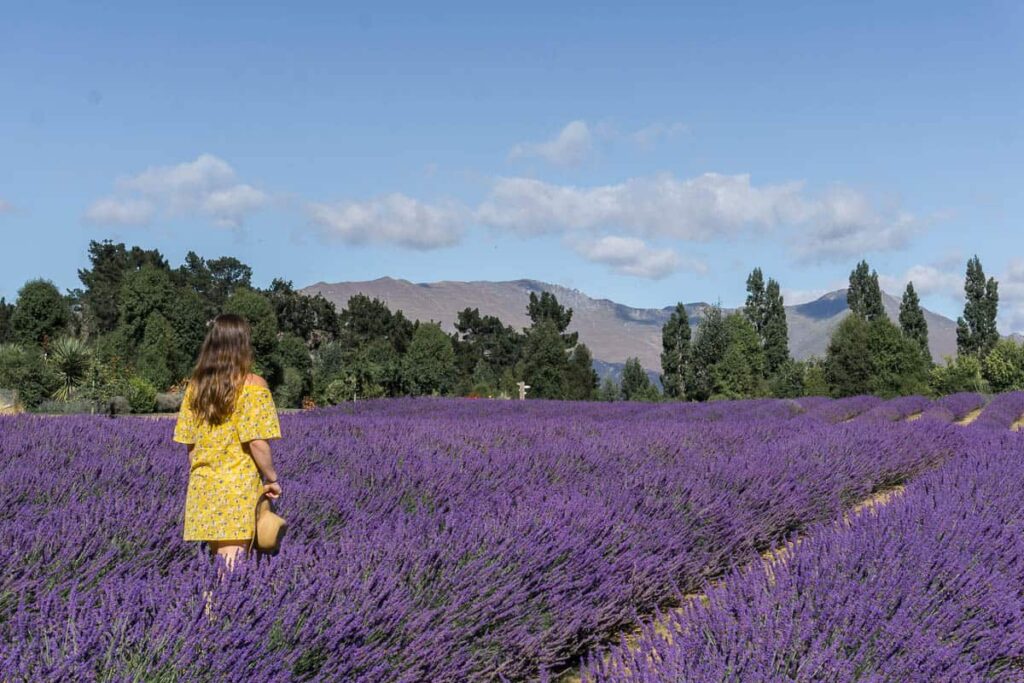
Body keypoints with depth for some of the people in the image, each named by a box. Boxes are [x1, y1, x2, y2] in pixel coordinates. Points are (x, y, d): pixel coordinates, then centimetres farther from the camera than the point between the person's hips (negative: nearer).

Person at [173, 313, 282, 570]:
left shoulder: (196, 386, 7)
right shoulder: (252, 386, -9)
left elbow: (189, 443, 10)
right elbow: (257, 442, -14)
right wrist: (272, 478, -2)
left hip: (203, 489, 5)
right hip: (239, 490, -5)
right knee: (231, 568, -4)